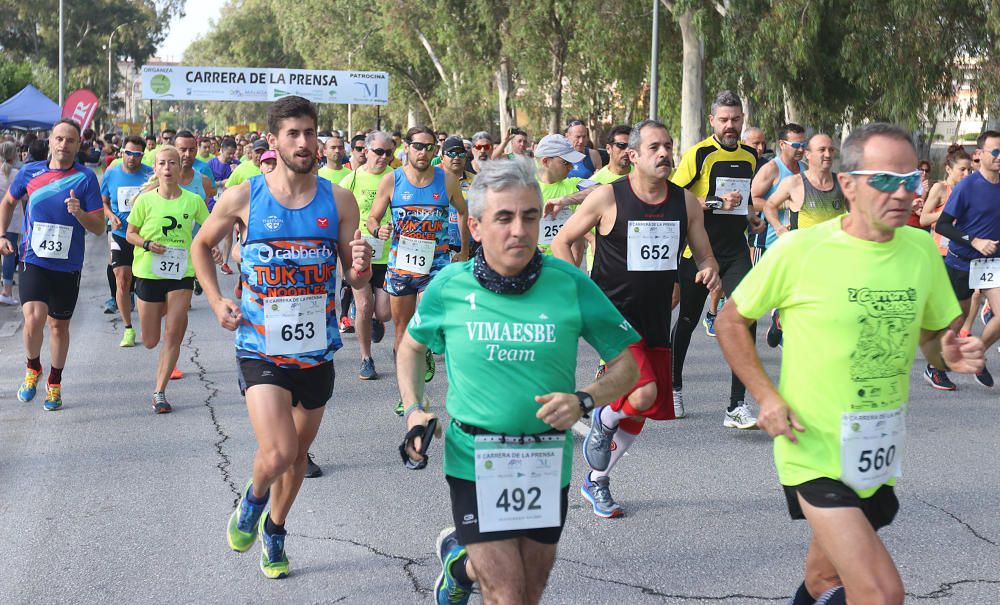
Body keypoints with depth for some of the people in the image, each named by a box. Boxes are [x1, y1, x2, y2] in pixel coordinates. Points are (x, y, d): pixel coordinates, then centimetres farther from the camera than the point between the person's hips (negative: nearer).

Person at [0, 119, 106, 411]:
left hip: (68, 265, 0)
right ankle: (33, 369, 11)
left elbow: (99, 228, -6)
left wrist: (79, 213, -24)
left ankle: (55, 383, 32)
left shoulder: (86, 178, -6)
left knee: (59, 325, 12)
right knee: (34, 319, -18)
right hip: (34, 261, 0)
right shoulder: (30, 172, 0)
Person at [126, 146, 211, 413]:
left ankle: (159, 392, 5)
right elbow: (130, 234, 3)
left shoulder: (193, 200, -3)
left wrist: (212, 248, -9)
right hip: (149, 273, 0)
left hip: (181, 273, 0)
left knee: (172, 336, -5)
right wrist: (147, 244, -16)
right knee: (150, 341, 10)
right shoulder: (146, 200, -5)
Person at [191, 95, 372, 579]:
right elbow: (201, 245, 11)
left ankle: (274, 530, 43)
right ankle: (252, 500, 18)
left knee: (299, 452, 17)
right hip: (261, 347, -3)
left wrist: (361, 266, -21)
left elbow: (354, 279, 2)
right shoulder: (243, 198, -7)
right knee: (278, 454, -17)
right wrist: (217, 302, -1)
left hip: (316, 348, 3)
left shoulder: (339, 201, -2)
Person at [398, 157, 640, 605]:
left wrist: (584, 400, -19)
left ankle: (460, 562, 49)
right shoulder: (449, 286, -7)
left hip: (547, 463, 2)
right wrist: (413, 410, -2)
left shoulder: (569, 284, -9)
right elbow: (412, 346, 13)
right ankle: (459, 558, 31)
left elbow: (627, 365, -1)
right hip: (475, 462, -2)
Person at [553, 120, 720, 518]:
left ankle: (597, 482, 33)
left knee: (640, 414, 11)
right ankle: (602, 421, 10)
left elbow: (705, 256, 12)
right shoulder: (608, 197, -9)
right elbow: (562, 242, -1)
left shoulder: (686, 202, 3)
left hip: (655, 319, 6)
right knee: (643, 393, -26)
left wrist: (709, 271, -12)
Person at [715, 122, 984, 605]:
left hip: (880, 455, 5)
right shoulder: (799, 250, -15)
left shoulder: (921, 249, -1)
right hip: (815, 452, -5)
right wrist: (766, 397, -14)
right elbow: (730, 321, -3)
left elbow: (932, 335, 12)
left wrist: (949, 354, -11)